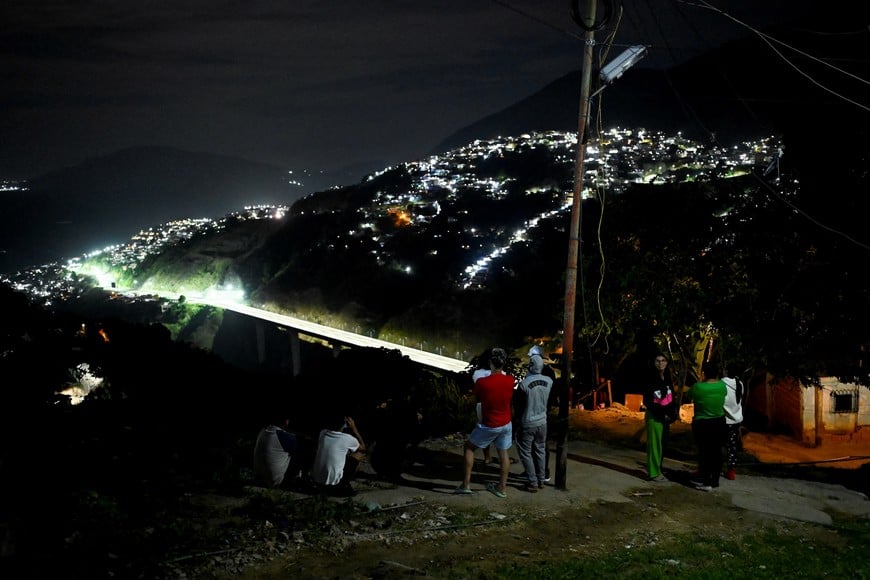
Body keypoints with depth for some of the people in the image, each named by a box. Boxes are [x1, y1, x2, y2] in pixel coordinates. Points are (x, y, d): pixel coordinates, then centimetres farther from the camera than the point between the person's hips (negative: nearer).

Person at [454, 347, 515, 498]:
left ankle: (466, 484, 12)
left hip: (489, 426, -4)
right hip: (506, 424, 4)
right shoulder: (510, 380, -11)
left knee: (469, 447, 14)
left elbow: (475, 396, -2)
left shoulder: (482, 382, -22)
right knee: (503, 454, 15)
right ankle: (501, 488, 23)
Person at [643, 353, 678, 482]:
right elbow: (647, 402, -12)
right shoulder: (651, 379, -12)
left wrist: (672, 412, -4)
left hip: (665, 416, 7)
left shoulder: (668, 379, 8)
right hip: (654, 416, -7)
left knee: (663, 443, 10)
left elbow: (672, 398, 11)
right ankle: (654, 473, 6)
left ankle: (657, 469, 22)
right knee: (655, 443, -1)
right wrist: (662, 413, -14)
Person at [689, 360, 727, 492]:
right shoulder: (722, 386, -7)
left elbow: (688, 395, -1)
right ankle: (715, 480, 20)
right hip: (719, 423, 4)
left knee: (704, 452, 3)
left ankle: (706, 482, 4)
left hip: (701, 424, -4)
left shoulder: (698, 387, -18)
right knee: (716, 452, 11)